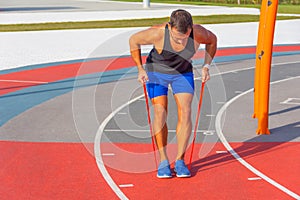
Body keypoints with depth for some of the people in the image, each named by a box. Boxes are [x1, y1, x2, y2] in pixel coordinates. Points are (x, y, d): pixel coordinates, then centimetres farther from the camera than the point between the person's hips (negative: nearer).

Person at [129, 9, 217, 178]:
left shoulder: (198, 33, -29)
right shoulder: (158, 33, -34)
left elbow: (212, 40, -4)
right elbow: (134, 40, -15)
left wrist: (206, 67, -9)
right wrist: (140, 69, -15)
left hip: (183, 72, 2)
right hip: (156, 71, -2)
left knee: (185, 112, -12)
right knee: (160, 113, -12)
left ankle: (180, 161, -4)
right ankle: (163, 161, -2)